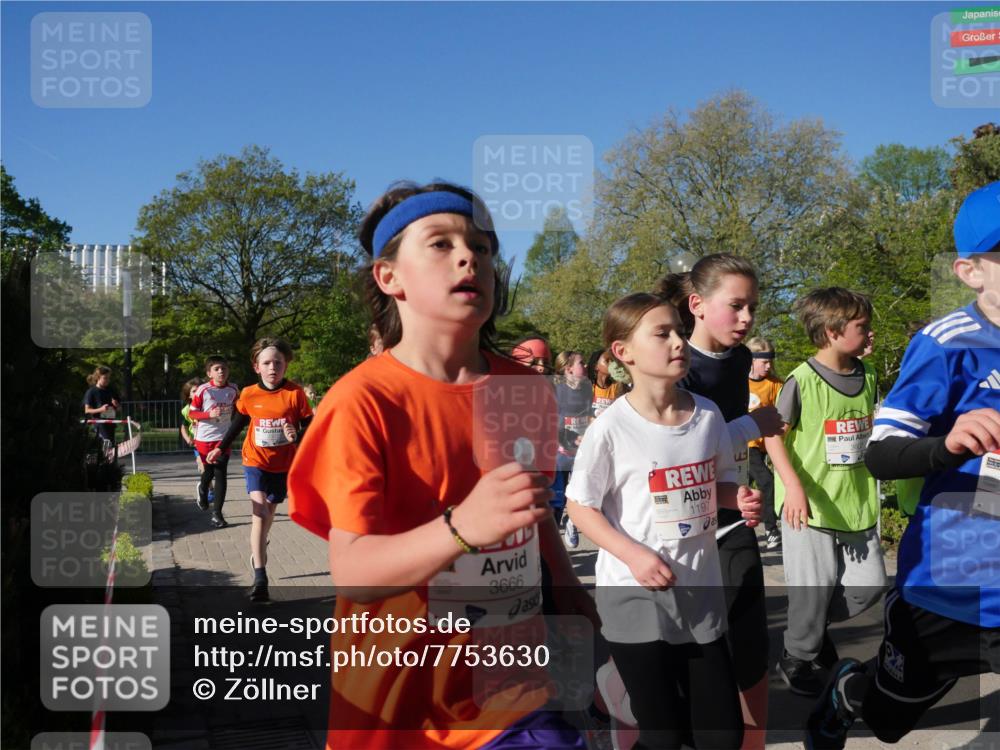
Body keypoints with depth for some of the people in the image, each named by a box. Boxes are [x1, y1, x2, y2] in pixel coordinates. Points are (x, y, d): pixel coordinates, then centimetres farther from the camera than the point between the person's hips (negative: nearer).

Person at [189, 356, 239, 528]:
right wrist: (209, 414, -23)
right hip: (204, 438, -1)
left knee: (220, 475, -5)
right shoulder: (203, 390, -11)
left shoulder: (233, 389, -2)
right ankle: (203, 490, 51)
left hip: (223, 438, 1)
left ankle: (217, 513, 1)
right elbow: (191, 413, -8)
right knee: (208, 471, 16)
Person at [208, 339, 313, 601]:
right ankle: (260, 579, -17)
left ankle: (257, 549, 50)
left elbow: (309, 426, -9)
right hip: (256, 461, -1)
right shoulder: (249, 395, -7)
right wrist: (221, 447, 18)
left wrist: (296, 436, -30)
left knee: (269, 511, 18)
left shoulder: (295, 393, -13)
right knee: (260, 512, -17)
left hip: (283, 464, 1)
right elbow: (239, 422, 12)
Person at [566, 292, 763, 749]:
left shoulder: (708, 415, 0)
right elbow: (580, 506, -9)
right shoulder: (611, 427, -14)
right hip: (635, 597, -4)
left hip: (702, 591, 5)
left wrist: (740, 500, -7)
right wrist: (633, 555, -20)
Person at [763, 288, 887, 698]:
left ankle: (816, 624, 35)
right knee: (815, 586, 2)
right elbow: (773, 434, -16)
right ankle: (797, 658, 26)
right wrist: (793, 485, -25)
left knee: (870, 583, 9)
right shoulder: (802, 380, -15)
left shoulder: (866, 376, 5)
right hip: (811, 503, -6)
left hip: (856, 501, 6)